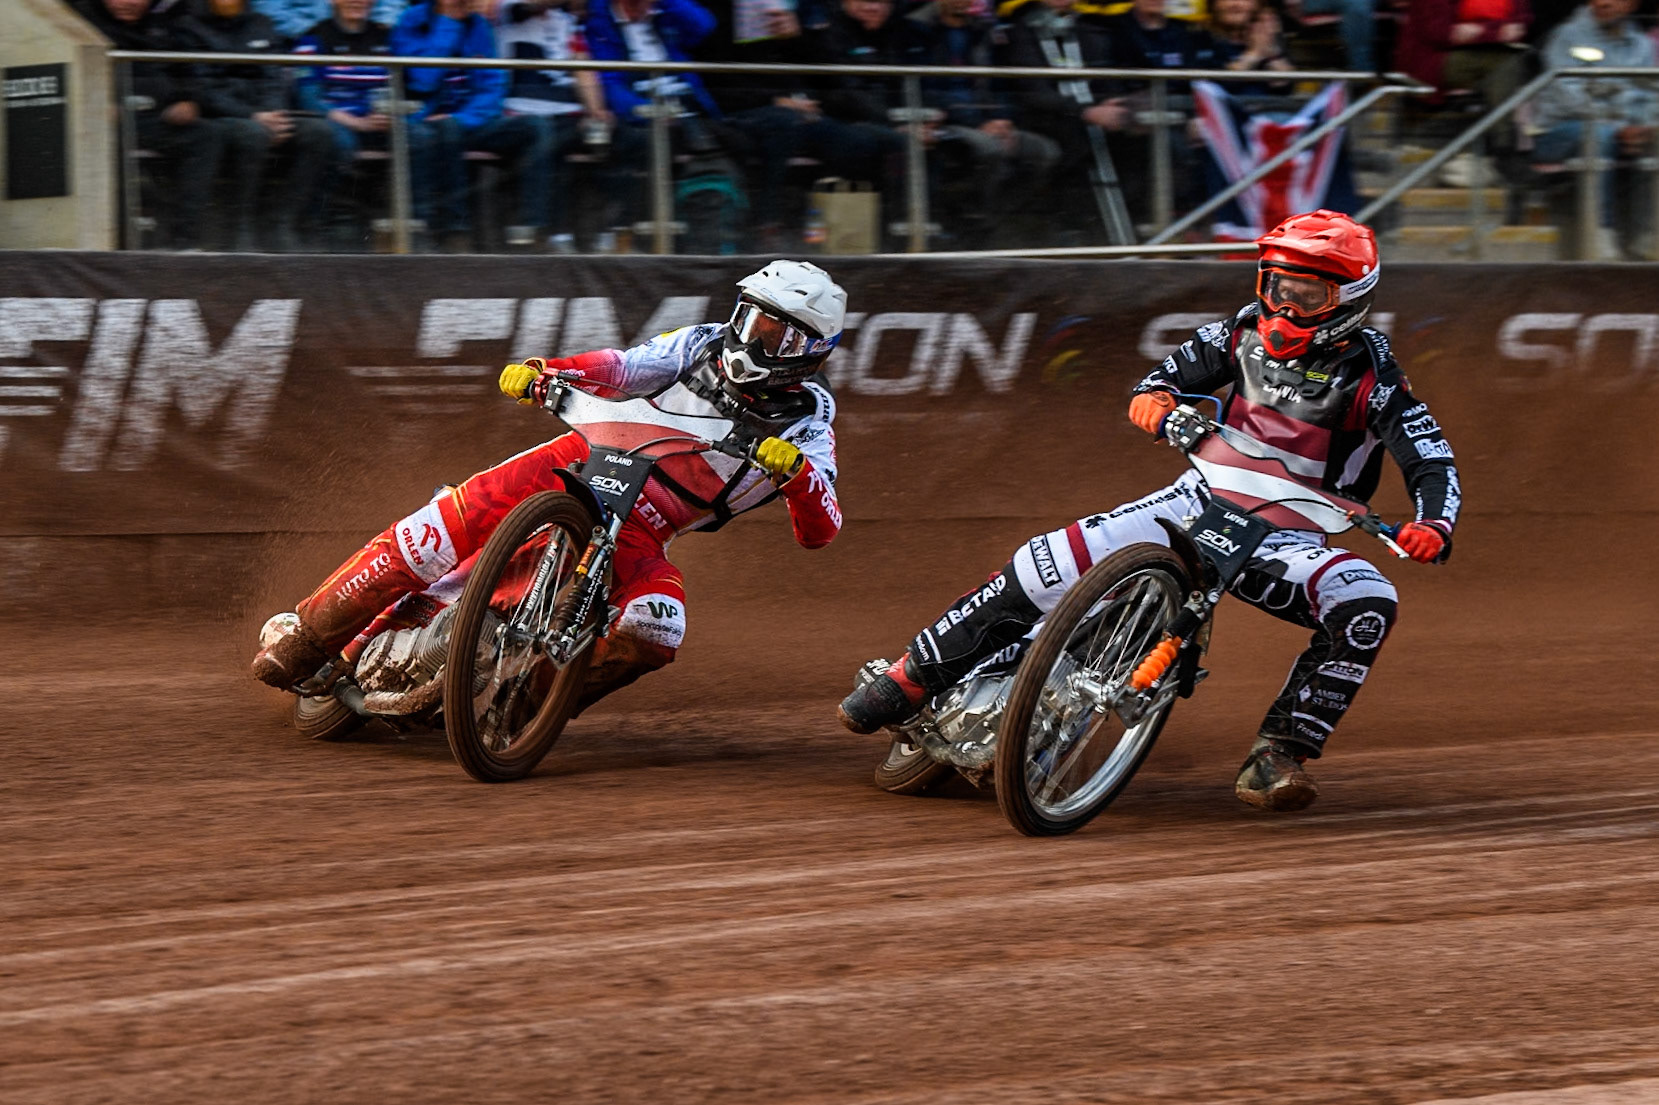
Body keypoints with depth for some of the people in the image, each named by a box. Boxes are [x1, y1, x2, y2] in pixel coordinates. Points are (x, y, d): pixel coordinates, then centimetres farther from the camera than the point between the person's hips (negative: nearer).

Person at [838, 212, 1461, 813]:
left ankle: (1277, 756, -26)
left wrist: (1433, 526, -38)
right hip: (1203, 499, 3)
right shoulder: (1247, 333, 0)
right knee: (1047, 565, -14)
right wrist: (1153, 395, -13)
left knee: (1368, 606, -33)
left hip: (1289, 536, -2)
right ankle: (912, 678, -1)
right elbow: (1180, 369, 12)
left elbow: (1433, 464, -16)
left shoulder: (1371, 379, -12)